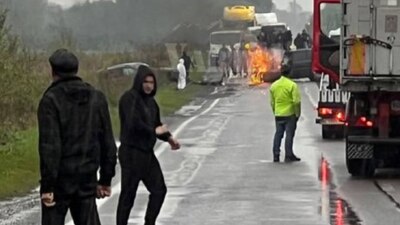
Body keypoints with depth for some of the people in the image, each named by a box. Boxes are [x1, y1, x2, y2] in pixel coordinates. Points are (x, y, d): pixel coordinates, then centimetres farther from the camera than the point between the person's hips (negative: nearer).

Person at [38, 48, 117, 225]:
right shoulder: (97, 98, 6)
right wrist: (105, 179, 15)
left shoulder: (50, 100, -11)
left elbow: (49, 146, -17)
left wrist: (47, 186, -14)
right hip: (87, 177, 4)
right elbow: (108, 144, 8)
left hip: (60, 178, -4)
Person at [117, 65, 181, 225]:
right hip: (131, 153, -9)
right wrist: (154, 131, -12)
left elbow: (157, 124, 19)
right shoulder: (130, 98, -14)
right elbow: (134, 124, -24)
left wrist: (169, 138, 2)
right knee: (128, 194, -2)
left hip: (147, 153, 9)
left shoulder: (150, 101, 12)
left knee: (159, 190, 11)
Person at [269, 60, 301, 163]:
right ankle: (288, 155, 0)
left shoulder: (274, 85, 4)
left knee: (278, 134, 10)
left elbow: (272, 102, 11)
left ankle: (276, 155, 10)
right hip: (290, 114, -4)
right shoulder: (292, 85, -12)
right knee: (289, 134, 0)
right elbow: (296, 101, -14)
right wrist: (297, 114, -4)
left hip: (278, 114, 4)